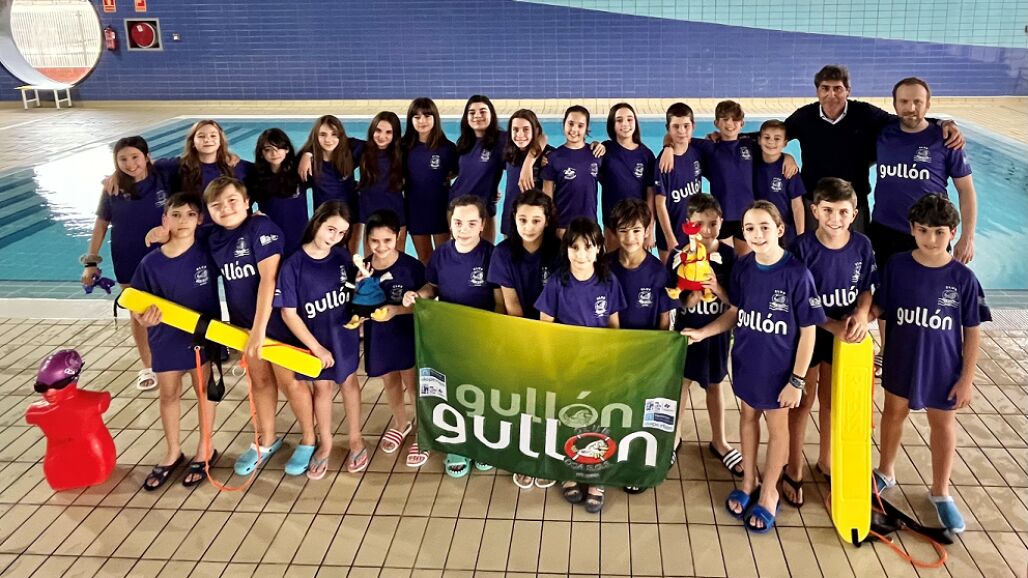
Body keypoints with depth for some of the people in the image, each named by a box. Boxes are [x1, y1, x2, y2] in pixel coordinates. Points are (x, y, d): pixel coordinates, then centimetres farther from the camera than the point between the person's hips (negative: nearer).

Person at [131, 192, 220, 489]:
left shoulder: (207, 252, -15)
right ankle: (172, 453, 36)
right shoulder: (151, 263, -14)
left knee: (204, 390, 15)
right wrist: (144, 319, -28)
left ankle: (205, 450, 34)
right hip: (165, 339, 1)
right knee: (169, 395, 16)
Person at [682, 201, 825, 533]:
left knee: (777, 427, 16)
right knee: (748, 417, 21)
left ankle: (769, 493, 35)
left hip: (778, 368, -4)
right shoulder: (742, 268, -9)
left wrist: (797, 380, -15)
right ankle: (748, 483, 42)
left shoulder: (797, 274, -23)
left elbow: (808, 331, -16)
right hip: (745, 361, 4)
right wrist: (702, 333, -5)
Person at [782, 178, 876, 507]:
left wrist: (861, 314, -17)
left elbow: (866, 289, 3)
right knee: (803, 402, 11)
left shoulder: (862, 246, -8)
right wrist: (831, 324, -24)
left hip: (844, 338, 3)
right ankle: (794, 471, 27)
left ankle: (826, 460, 42)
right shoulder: (802, 247, -19)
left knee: (832, 401, 20)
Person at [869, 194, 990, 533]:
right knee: (894, 413, 20)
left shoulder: (963, 278, -16)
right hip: (900, 361, 1)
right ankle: (885, 473, 45)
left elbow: (972, 331, -8)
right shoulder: (897, 266, -13)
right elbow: (878, 307, -2)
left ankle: (941, 493, 36)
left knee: (943, 424, 16)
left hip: (943, 368, -1)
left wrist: (967, 378, -6)